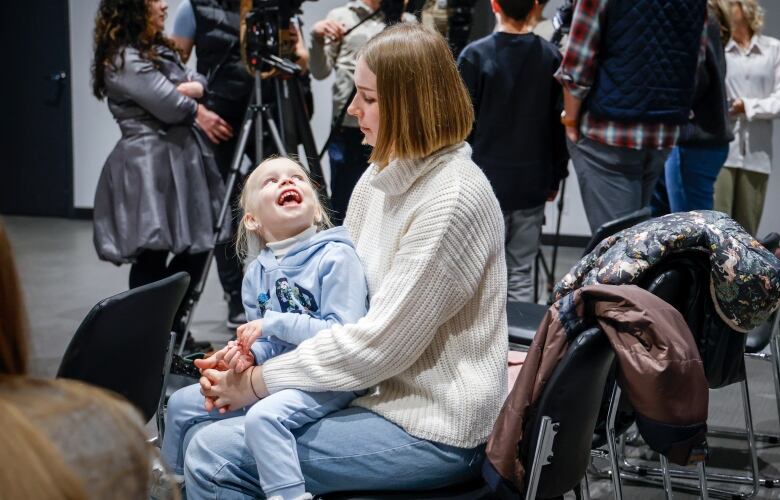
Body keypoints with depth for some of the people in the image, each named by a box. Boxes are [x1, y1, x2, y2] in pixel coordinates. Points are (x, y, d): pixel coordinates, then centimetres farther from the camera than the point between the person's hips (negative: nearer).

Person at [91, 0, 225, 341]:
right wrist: (197, 112, 2)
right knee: (152, 257, -6)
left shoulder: (161, 50, 17)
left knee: (195, 249, 10)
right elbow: (171, 106, -18)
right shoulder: (123, 60, -13)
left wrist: (193, 87, -8)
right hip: (148, 166, -9)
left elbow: (198, 81, 15)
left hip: (182, 159, 9)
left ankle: (173, 329, 20)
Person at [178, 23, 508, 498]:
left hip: (431, 430, -9)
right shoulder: (378, 180, 7)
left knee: (214, 457, -16)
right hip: (375, 394, 9)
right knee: (204, 435, 7)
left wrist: (255, 382, -14)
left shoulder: (452, 200, -21)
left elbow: (380, 344, -22)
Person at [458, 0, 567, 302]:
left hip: (484, 185, -2)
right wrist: (555, 177, 17)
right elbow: (560, 121, 6)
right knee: (522, 274, 9)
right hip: (532, 186, 3)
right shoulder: (551, 58, -1)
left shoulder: (475, 56, -10)